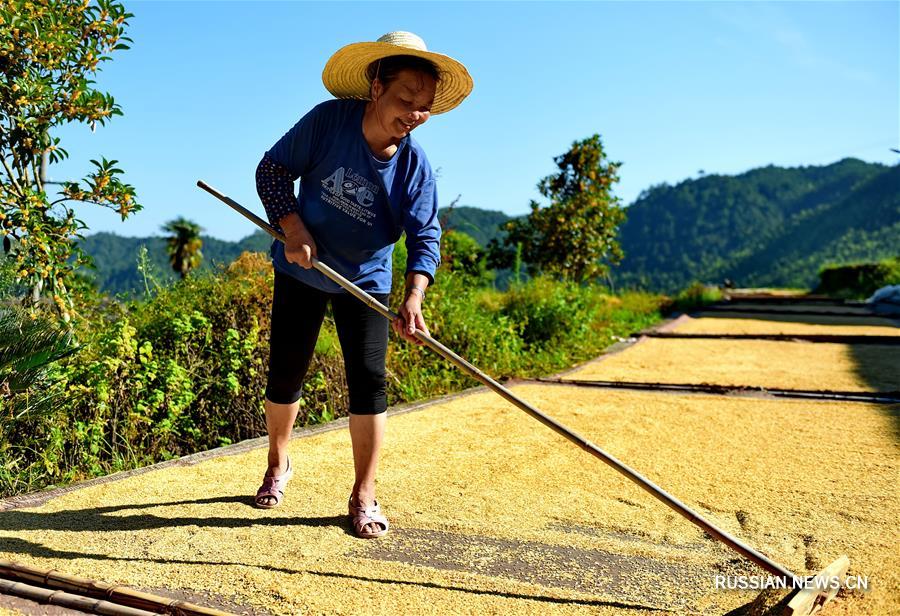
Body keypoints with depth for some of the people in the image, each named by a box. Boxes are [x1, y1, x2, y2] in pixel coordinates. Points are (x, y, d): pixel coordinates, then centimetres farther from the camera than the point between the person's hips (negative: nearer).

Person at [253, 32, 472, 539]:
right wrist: (293, 227, -24)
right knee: (284, 376, 8)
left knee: (369, 382, -6)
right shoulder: (328, 120, -18)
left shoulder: (415, 165, -16)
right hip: (302, 269, 0)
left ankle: (364, 497, 7)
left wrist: (414, 298, -34)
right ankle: (278, 465, 34)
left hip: (366, 282, 0)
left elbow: (425, 237, -18)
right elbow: (273, 168, -10)